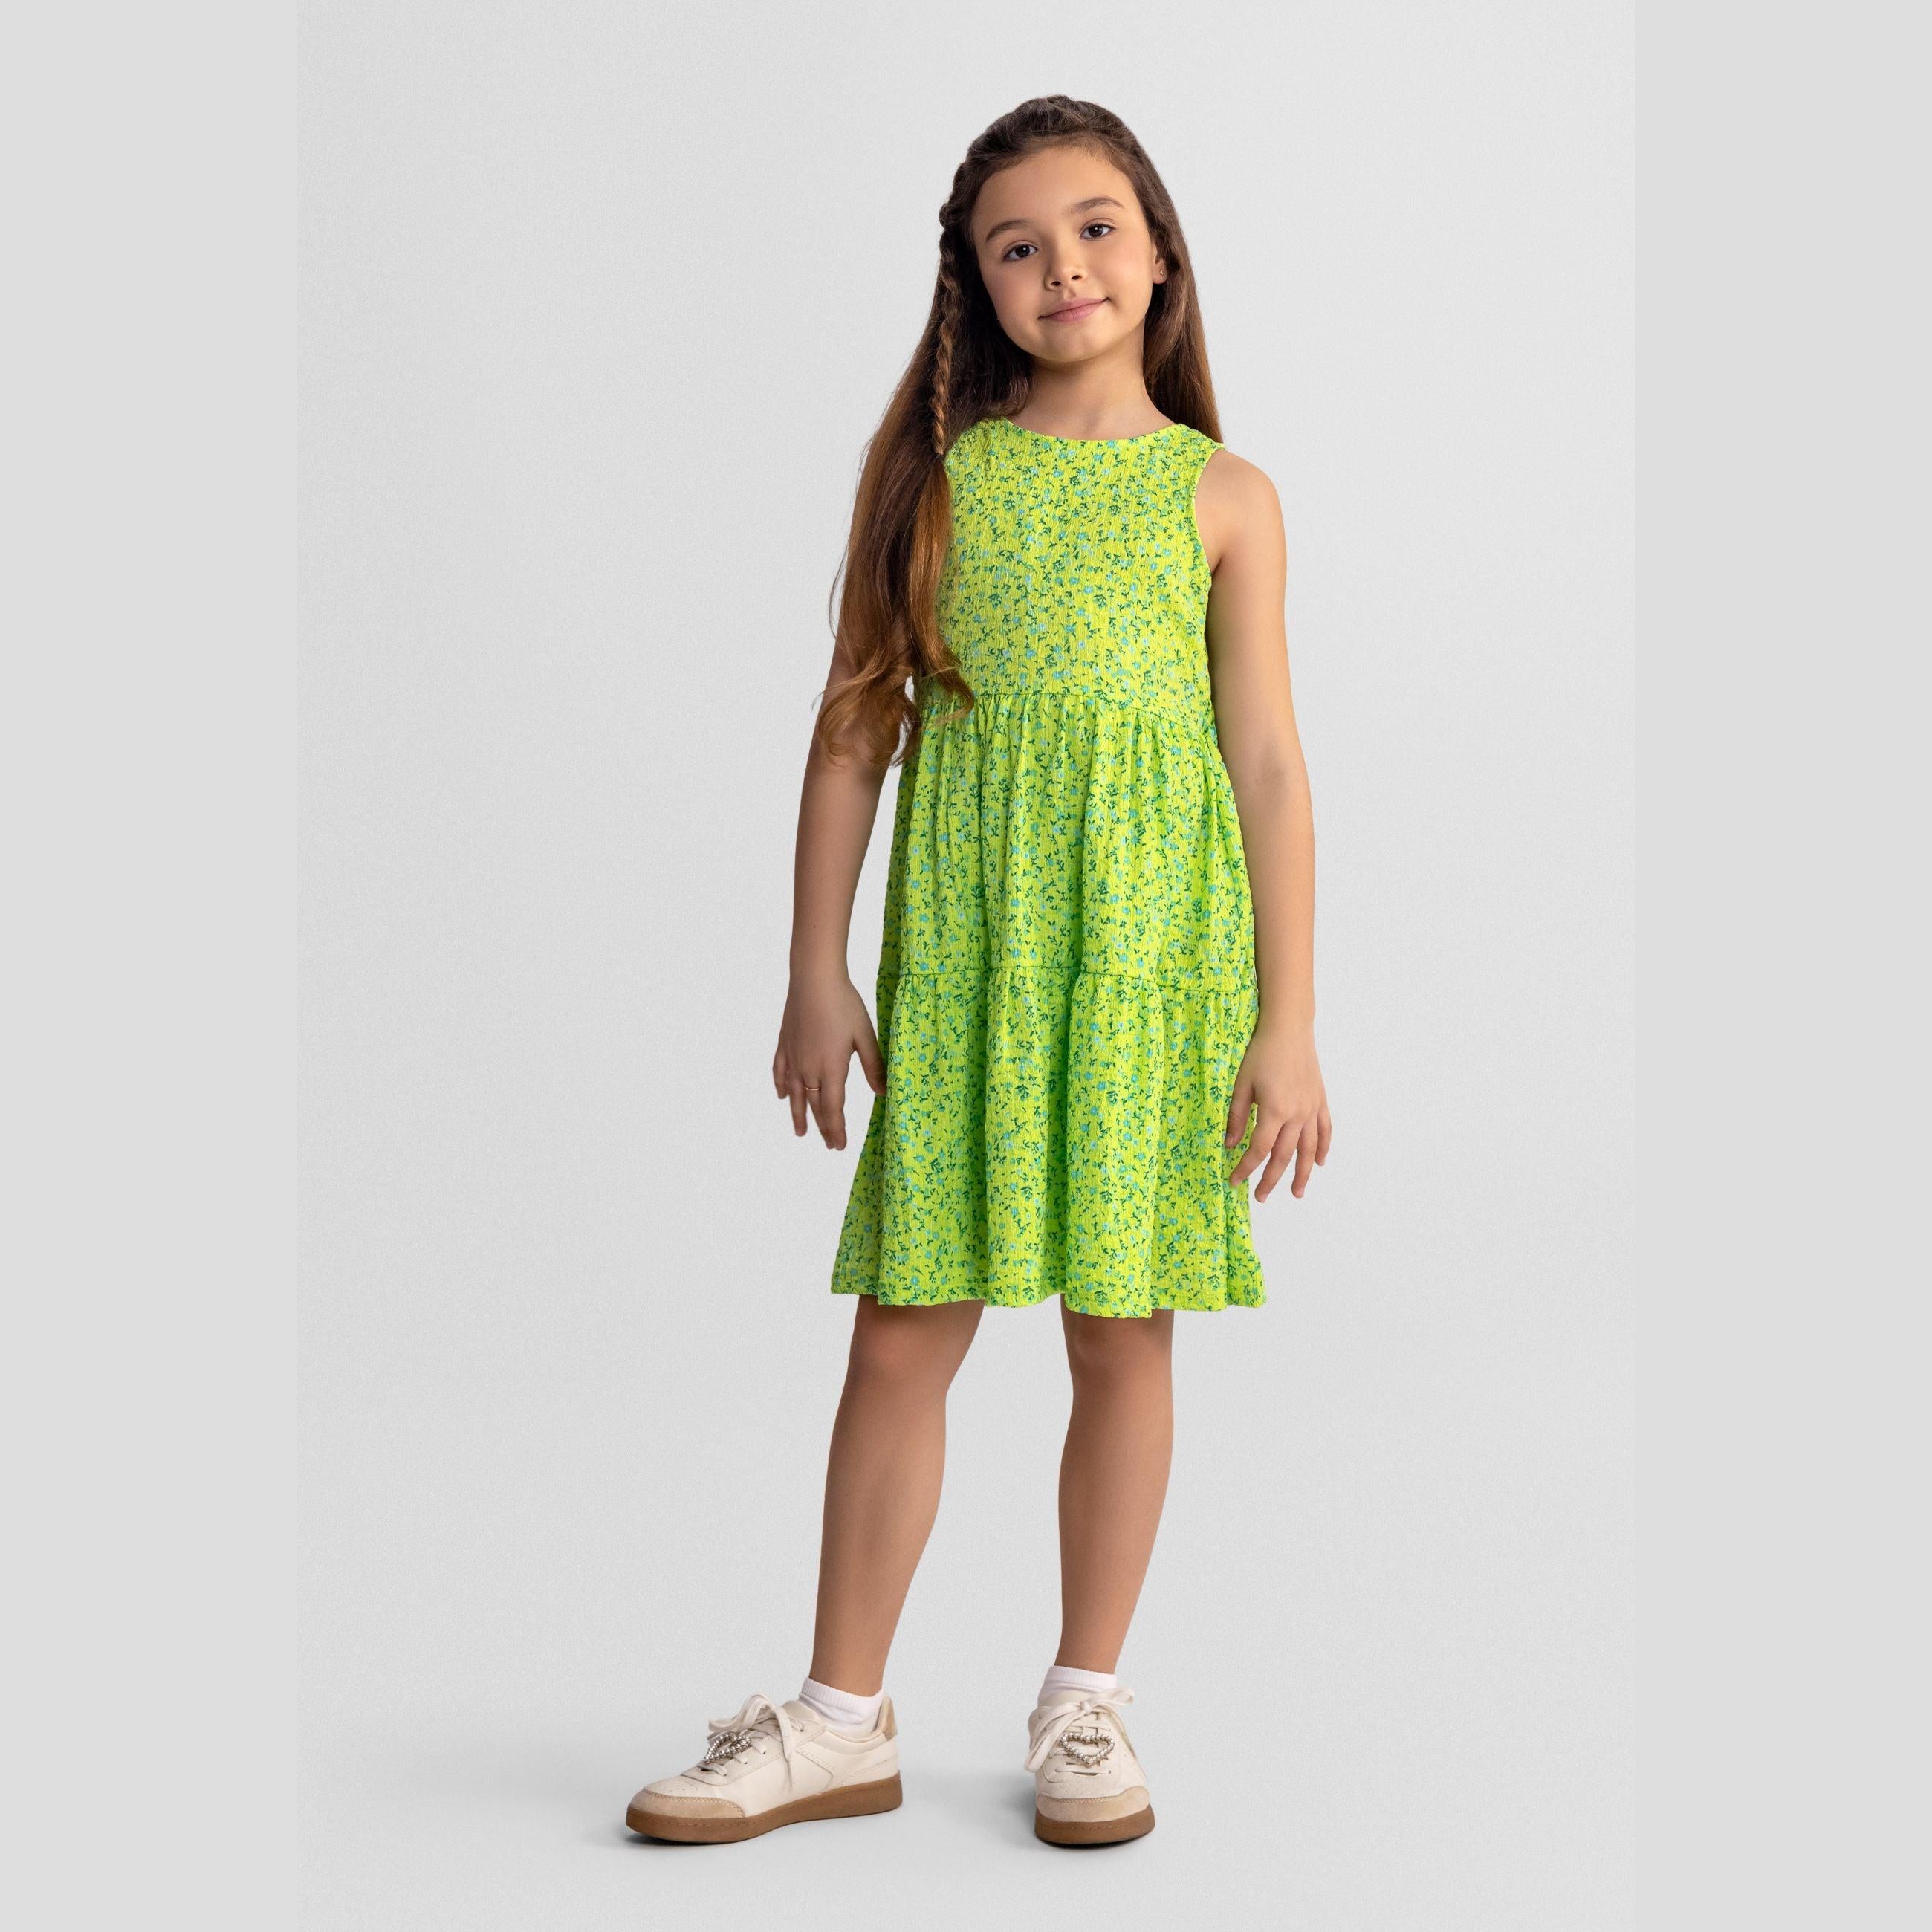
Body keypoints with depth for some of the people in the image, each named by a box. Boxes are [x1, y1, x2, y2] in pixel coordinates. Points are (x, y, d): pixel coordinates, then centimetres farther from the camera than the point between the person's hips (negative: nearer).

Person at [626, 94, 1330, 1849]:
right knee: (904, 1324, 3)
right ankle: (843, 1718, 15)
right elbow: (857, 725, 7)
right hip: (961, 933, 1)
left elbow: (1268, 764, 2)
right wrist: (817, 972, 2)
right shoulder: (930, 471, 8)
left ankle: (1086, 1702, 21)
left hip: (1152, 931, -1)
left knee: (1122, 1325, 5)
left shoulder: (1222, 496, 5)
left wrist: (1287, 1020, -3)